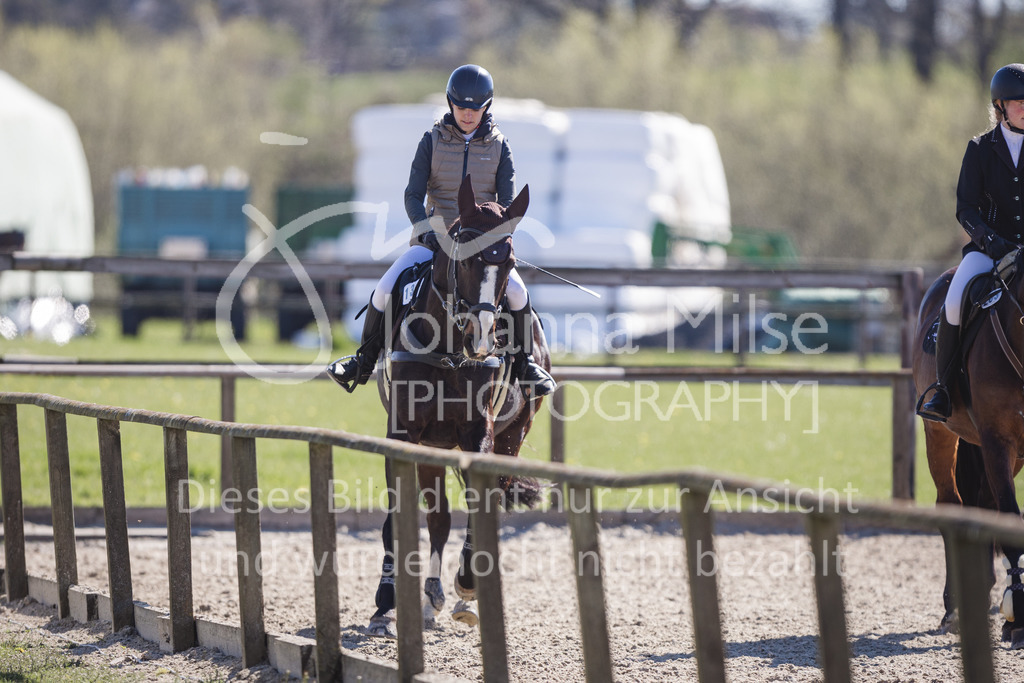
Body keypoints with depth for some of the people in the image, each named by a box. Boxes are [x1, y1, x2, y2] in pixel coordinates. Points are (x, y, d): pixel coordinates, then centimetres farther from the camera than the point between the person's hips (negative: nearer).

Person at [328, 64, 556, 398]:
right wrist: (427, 231, -18)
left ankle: (525, 363, -5)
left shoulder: (498, 146, 3)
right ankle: (364, 361, 2)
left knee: (516, 291, -25)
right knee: (386, 289, -18)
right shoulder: (432, 141, 2)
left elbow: (508, 201, 0)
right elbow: (413, 195, -2)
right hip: (434, 238, 0)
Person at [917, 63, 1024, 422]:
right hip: (990, 247, -1)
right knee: (955, 303, -28)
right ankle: (942, 388, -13)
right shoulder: (980, 149, 6)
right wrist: (990, 239, -17)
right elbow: (966, 208, 0)